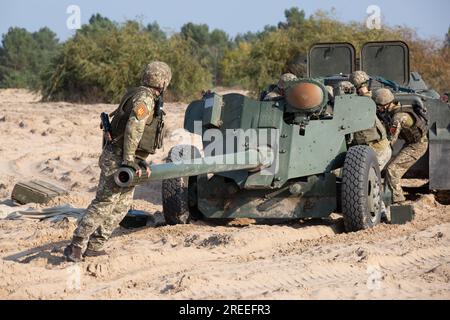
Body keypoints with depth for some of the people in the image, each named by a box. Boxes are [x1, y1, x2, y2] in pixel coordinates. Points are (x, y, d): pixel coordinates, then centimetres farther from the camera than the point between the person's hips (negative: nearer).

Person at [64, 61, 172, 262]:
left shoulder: (144, 97, 17)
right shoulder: (145, 97, -15)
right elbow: (133, 128, -25)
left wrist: (140, 162, 20)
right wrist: (129, 160, -23)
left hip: (127, 160, 10)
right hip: (117, 158, -10)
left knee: (122, 206, 9)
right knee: (104, 204, -12)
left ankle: (94, 246, 10)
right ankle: (76, 247, -12)